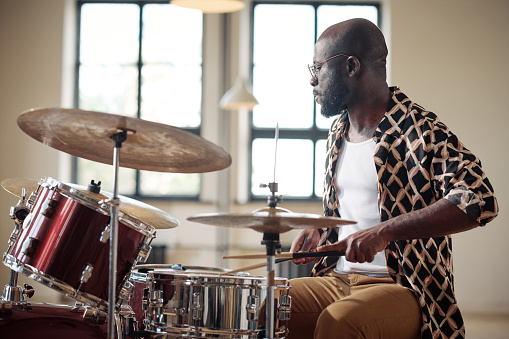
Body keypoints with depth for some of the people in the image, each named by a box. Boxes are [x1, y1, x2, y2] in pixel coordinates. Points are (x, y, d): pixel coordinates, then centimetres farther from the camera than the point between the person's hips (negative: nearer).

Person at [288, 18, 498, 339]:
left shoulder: (420, 130, -13)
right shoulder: (338, 131, 13)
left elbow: (480, 200, -26)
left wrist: (383, 231, -32)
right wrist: (319, 230, 7)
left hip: (403, 288, -7)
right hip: (338, 278, 7)